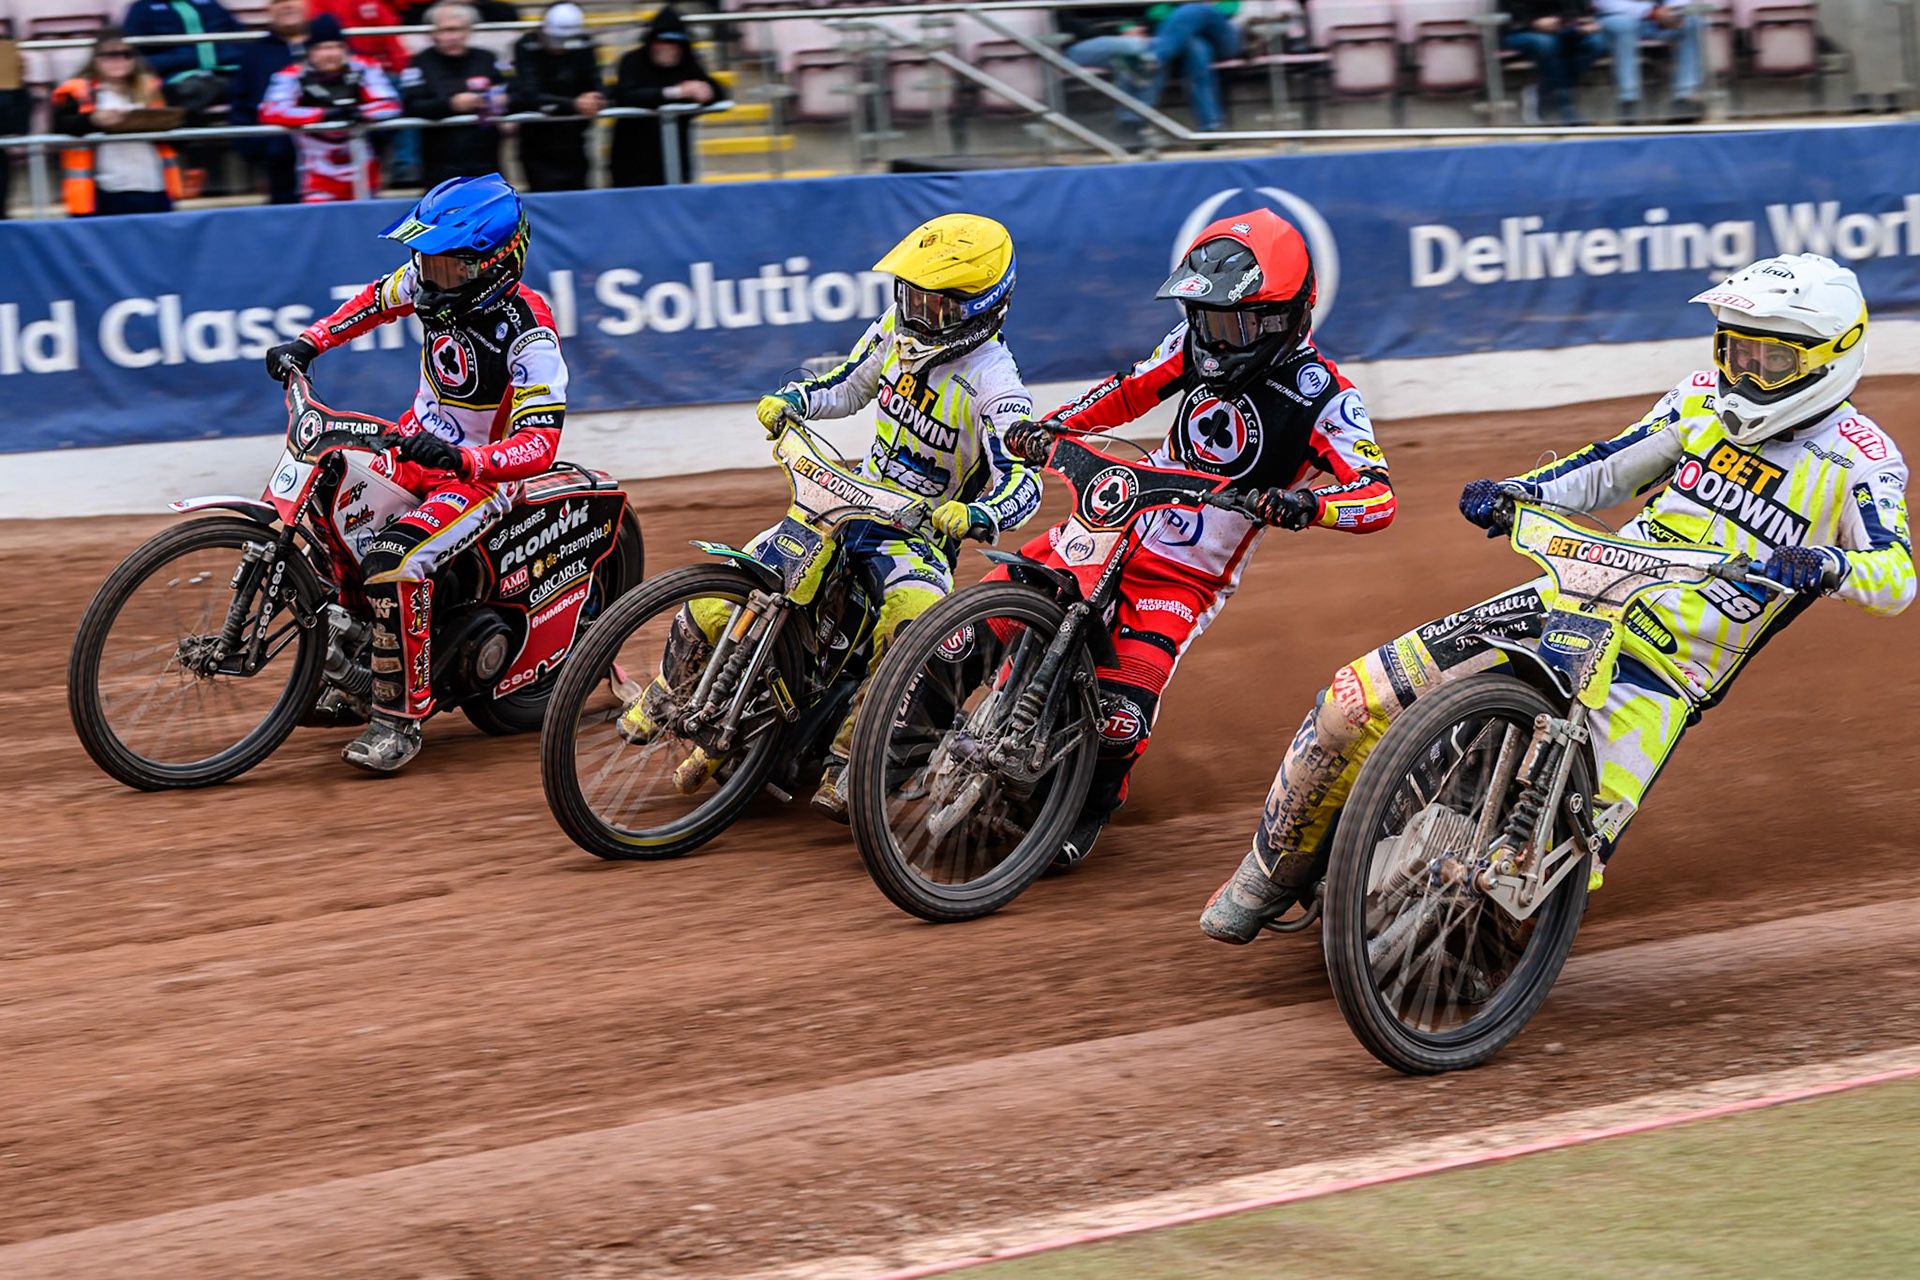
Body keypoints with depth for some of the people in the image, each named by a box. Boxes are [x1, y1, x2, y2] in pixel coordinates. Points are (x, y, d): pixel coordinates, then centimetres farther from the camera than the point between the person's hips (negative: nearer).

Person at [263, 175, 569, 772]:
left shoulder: (528, 334, -27)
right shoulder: (431, 277, -8)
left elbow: (538, 445, -31)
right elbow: (376, 299, 17)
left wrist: (458, 457, -47)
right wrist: (310, 341, 4)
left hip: (481, 474, -8)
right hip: (417, 442, 8)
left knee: (392, 564, -29)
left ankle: (400, 717, -16)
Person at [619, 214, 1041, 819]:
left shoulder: (993, 383, -19)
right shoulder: (898, 326, 1)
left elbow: (1024, 482, -28)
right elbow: (848, 386, 18)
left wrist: (972, 514, -47)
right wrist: (789, 400, -1)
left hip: (923, 531, -5)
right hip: (855, 498, 5)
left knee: (916, 615, -39)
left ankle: (845, 762, -26)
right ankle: (668, 693, 19)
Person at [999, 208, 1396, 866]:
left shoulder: (1323, 397, -16)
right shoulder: (1198, 342, 1)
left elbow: (1378, 497, -24)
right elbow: (1130, 390, 16)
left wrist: (1306, 505, -45)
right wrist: (1049, 426, 0)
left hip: (1189, 577, -5)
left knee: (1124, 704, -23)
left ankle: (1090, 810, 6)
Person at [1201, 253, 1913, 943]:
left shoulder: (1860, 459, -5)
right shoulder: (1705, 397, 10)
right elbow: (1610, 469, 19)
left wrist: (1830, 565, -39)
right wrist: (1520, 490, 1)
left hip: (1673, 673, -4)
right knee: (1355, 701, -9)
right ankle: (1278, 869, 13)